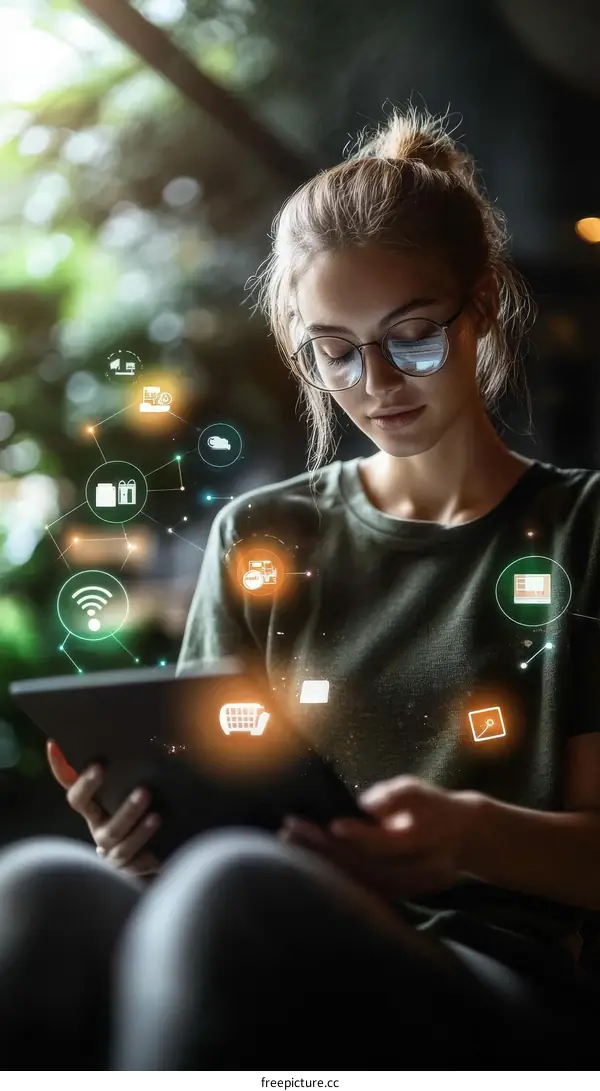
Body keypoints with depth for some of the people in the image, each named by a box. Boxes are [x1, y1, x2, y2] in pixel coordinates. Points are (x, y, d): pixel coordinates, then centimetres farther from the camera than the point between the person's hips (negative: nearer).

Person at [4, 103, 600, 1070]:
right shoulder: (262, 536, 19)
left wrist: (465, 834, -18)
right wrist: (151, 830, -12)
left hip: (507, 975, -2)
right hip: (282, 965, 3)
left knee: (227, 893, -39)